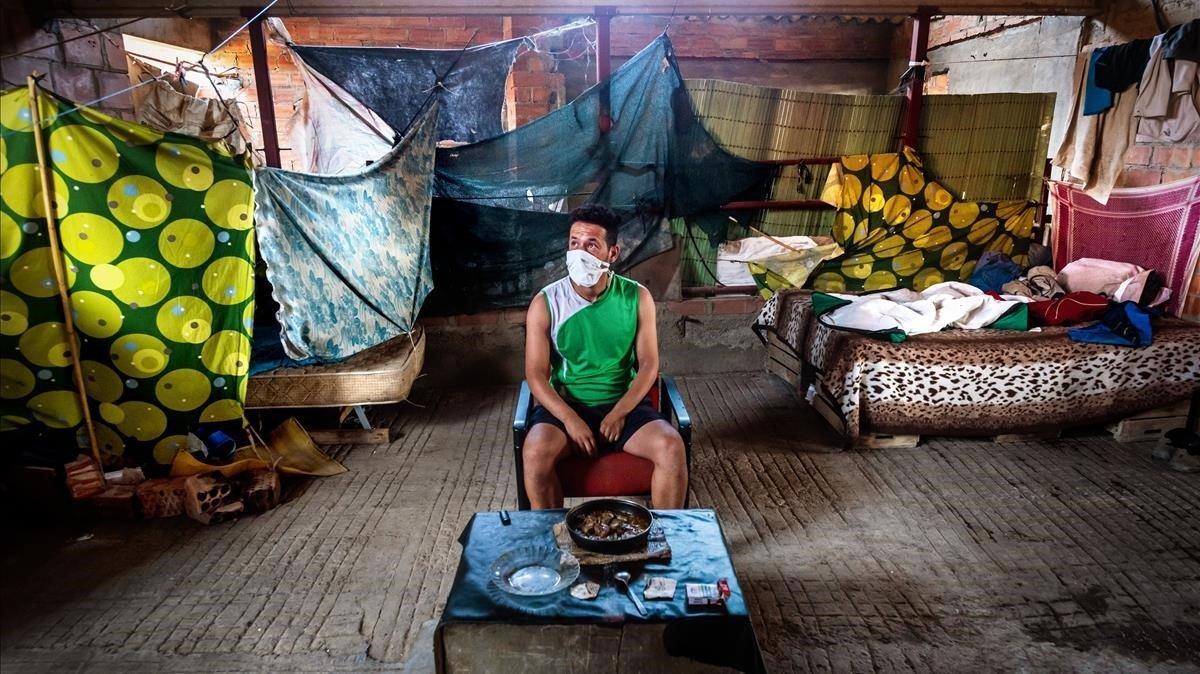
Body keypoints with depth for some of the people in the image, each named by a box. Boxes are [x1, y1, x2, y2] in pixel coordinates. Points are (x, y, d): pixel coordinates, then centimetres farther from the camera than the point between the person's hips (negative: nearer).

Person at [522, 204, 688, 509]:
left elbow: (649, 364, -3)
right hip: (564, 406, 0)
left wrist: (619, 413, -15)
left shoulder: (637, 297, -4)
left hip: (624, 404, 1)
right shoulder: (545, 303, -6)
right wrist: (571, 419, -21)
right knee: (536, 453, -30)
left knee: (671, 447, -25)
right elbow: (536, 374, -8)